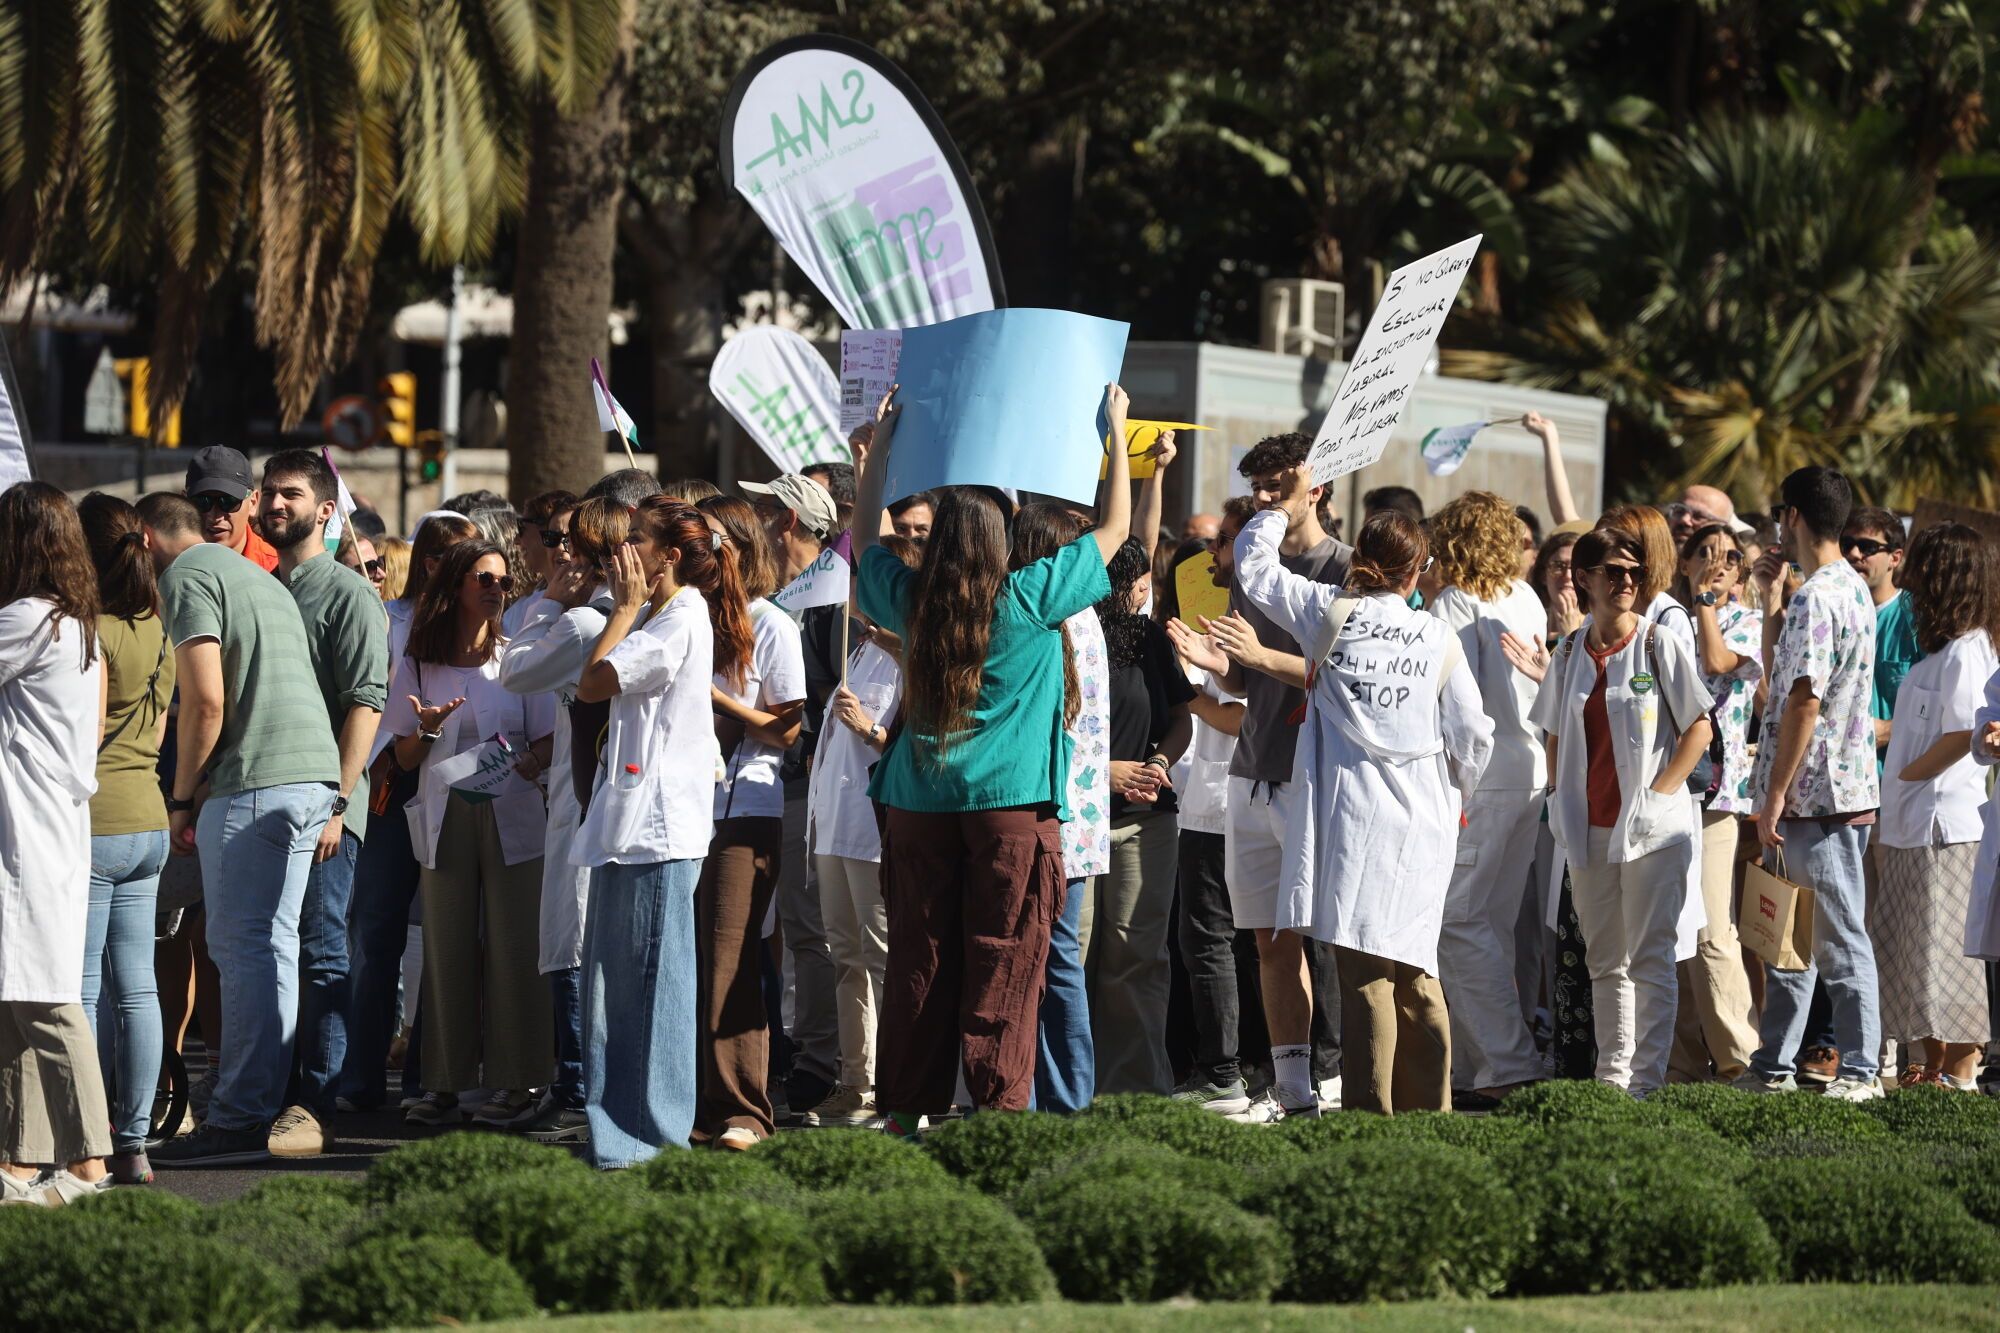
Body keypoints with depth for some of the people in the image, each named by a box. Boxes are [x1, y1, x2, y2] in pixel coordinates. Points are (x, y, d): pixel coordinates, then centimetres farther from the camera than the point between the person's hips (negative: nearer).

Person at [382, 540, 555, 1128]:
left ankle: (516, 1081, -1)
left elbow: (548, 741, 8)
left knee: (512, 948, -4)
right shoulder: (418, 665, 8)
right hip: (444, 818, 1)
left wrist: (530, 763, -14)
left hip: (512, 817, -1)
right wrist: (427, 730, -11)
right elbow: (405, 758, 10)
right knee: (447, 950, 0)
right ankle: (445, 1083, 4)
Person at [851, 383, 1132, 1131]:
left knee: (919, 958, 7)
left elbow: (864, 538, 21)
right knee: (1004, 963, -2)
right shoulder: (1030, 600, -8)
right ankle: (1000, 1104, -4)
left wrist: (881, 444, 26)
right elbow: (1116, 529, 1)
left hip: (922, 802, 4)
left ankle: (907, 1107, 10)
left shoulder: (911, 601, 0)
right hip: (1012, 802, -3)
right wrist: (1115, 431, 10)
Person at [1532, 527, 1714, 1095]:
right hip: (1589, 830, 5)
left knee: (1648, 958, -6)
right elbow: (1556, 735, 18)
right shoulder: (1571, 654, 9)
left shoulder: (1660, 647, -4)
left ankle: (1647, 1078, -5)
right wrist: (1563, 804, 7)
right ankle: (1611, 1076, 16)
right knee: (1604, 962, 10)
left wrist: (1661, 792, -11)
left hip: (1653, 830, -5)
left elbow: (1698, 728, -4)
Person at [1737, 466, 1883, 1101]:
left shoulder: (1815, 598, -17)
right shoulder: (1854, 589, 15)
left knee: (1838, 937, -6)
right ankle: (1773, 1066, 19)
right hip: (1845, 789, 10)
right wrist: (1771, 594, 19)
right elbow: (1778, 666, 27)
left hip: (1815, 797, -10)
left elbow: (1804, 699, -22)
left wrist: (1773, 798, -19)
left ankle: (1860, 1070, -3)